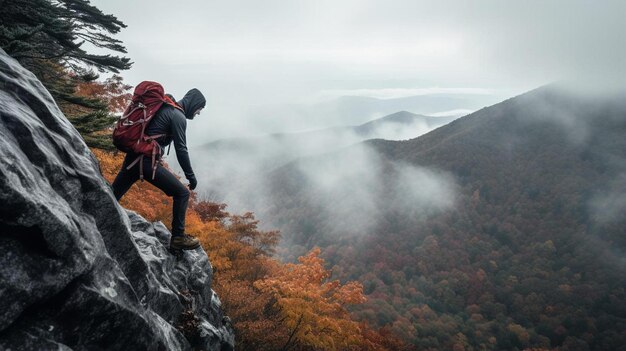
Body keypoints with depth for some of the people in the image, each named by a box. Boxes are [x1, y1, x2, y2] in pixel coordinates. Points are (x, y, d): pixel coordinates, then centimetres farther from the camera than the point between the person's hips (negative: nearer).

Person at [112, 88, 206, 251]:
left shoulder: (165, 108, 18)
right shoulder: (178, 116, -9)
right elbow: (181, 149, -13)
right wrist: (191, 176, -7)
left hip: (133, 157, 9)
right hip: (147, 161, -9)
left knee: (113, 196, 18)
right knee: (182, 193, -2)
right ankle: (177, 237, 2)